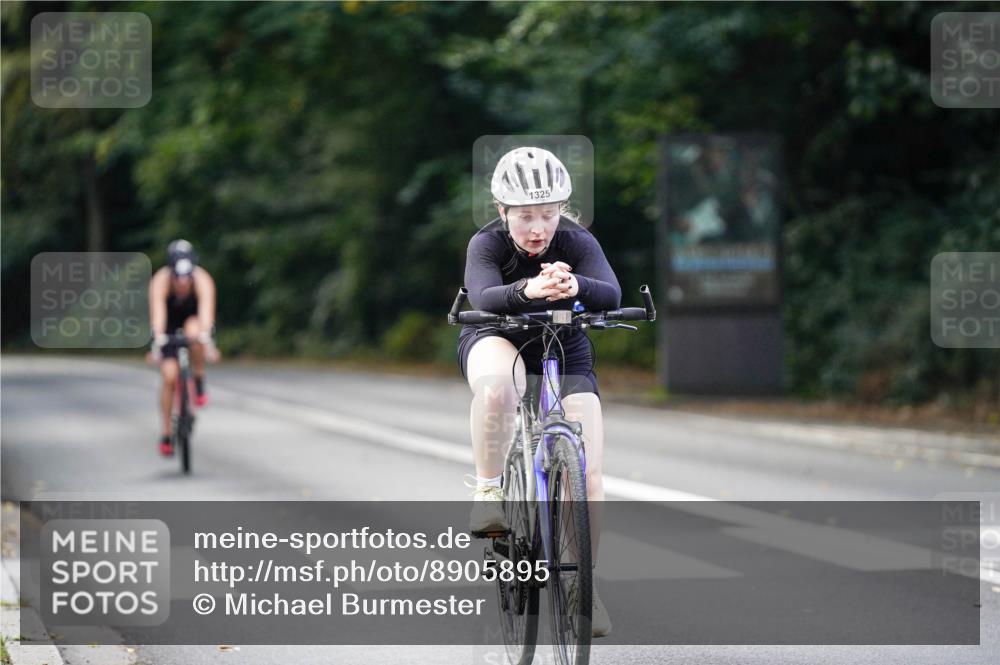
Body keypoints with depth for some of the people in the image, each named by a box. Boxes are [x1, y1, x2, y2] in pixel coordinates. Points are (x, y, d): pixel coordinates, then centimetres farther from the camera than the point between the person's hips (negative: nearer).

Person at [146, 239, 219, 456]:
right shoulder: (160, 281, -34)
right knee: (170, 376, -13)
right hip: (169, 325, 0)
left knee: (194, 332, -37)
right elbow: (157, 313, -44)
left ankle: (199, 382, -13)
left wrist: (206, 340, -61)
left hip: (194, 319, 0)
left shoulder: (203, 280, -34)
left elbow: (206, 310, -46)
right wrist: (158, 343, -58)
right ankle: (165, 434, 1)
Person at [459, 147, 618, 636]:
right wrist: (526, 291, -63)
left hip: (565, 352, 2)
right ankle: (487, 494, -22)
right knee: (497, 388, -41)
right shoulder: (487, 244, -22)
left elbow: (611, 295, -37)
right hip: (497, 340, -2)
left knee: (589, 476, -10)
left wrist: (575, 286, -60)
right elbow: (483, 296, -42)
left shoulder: (578, 243, -21)